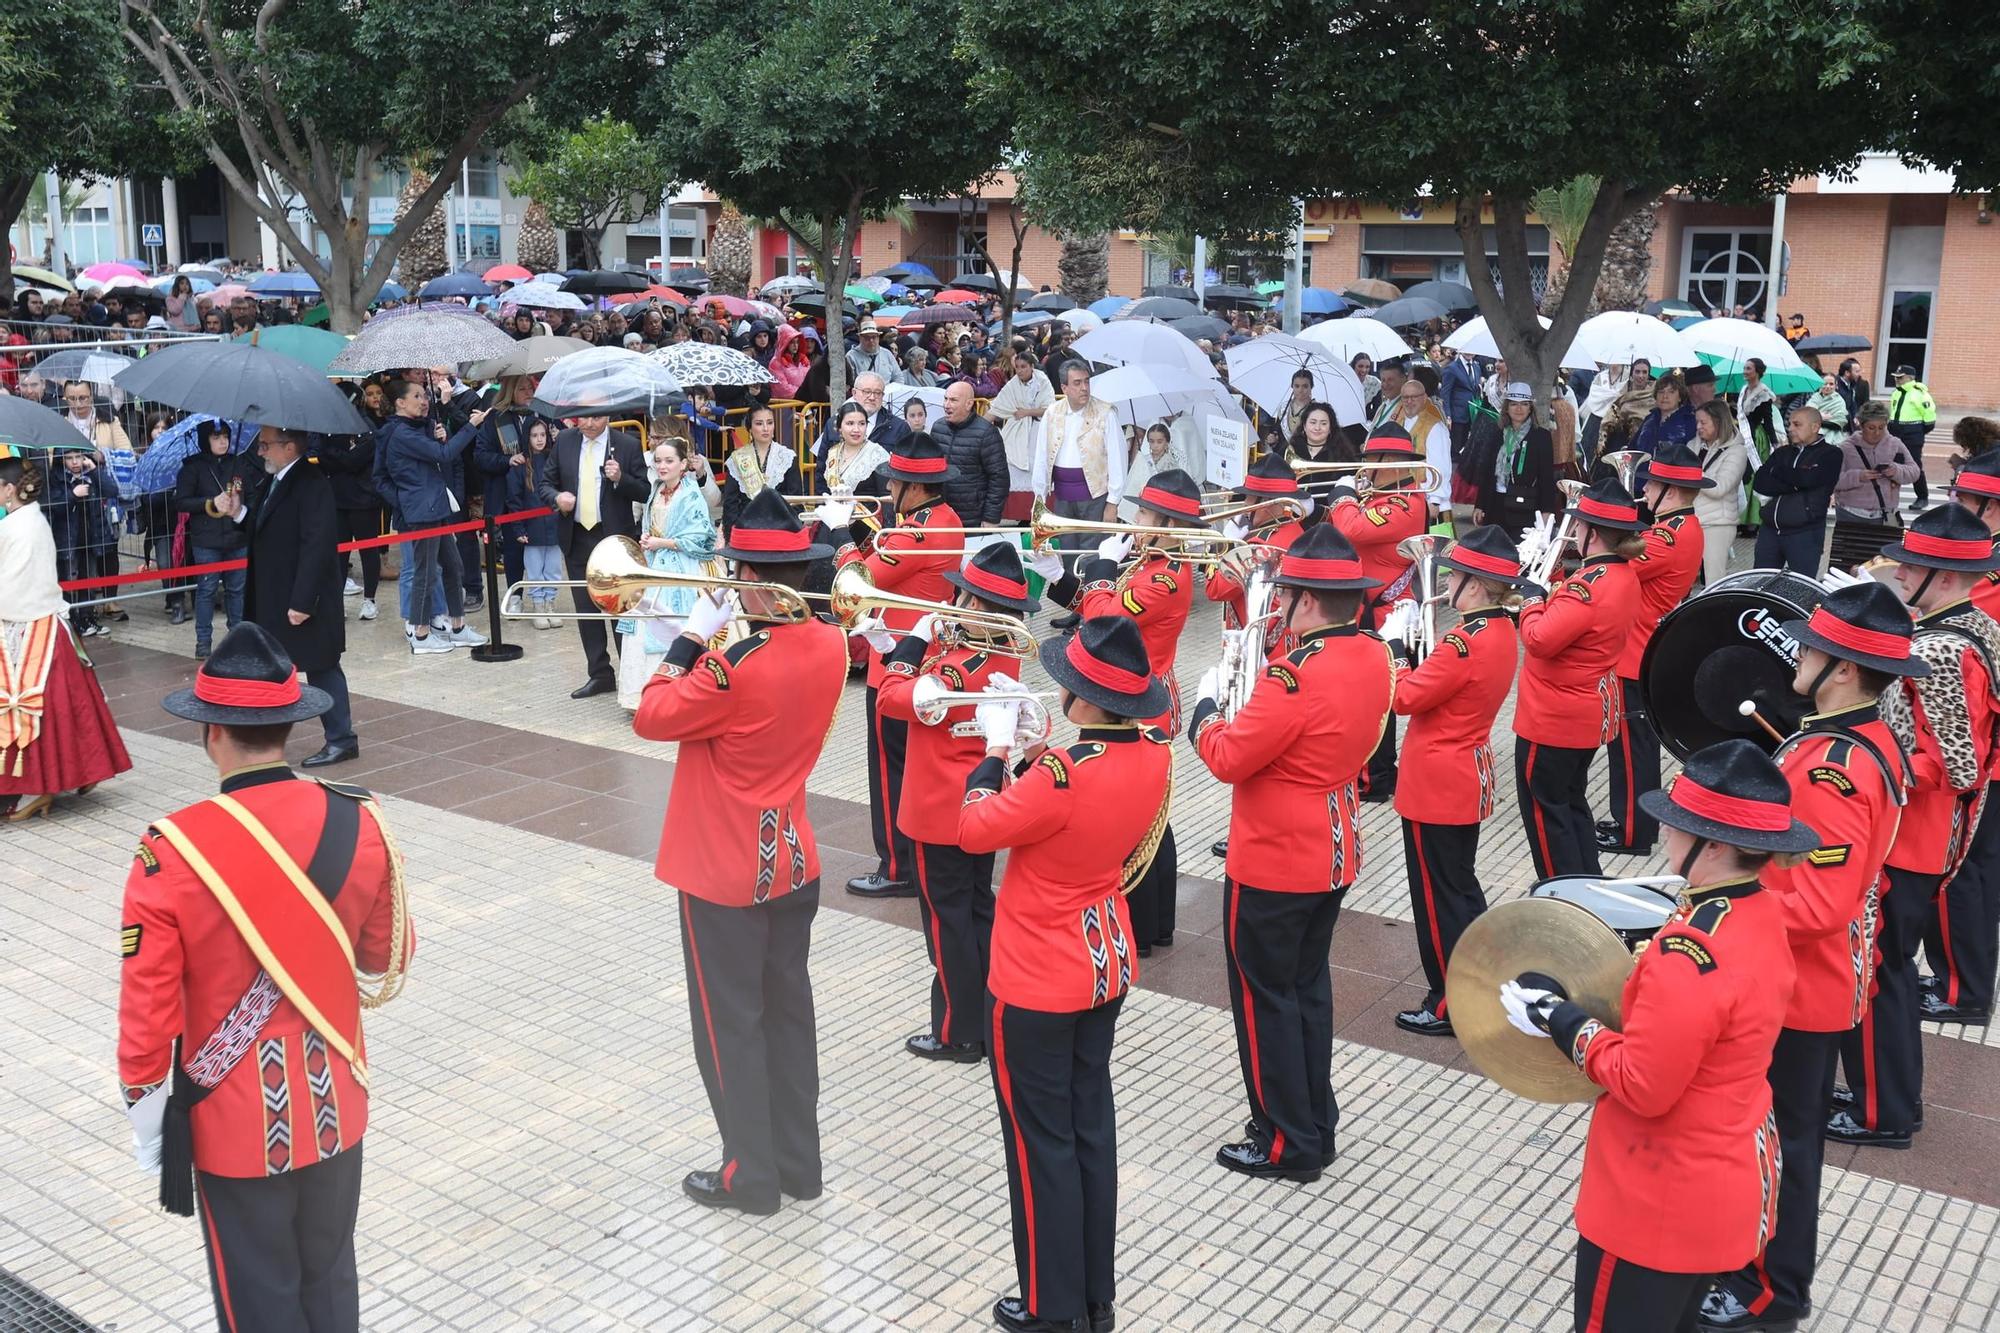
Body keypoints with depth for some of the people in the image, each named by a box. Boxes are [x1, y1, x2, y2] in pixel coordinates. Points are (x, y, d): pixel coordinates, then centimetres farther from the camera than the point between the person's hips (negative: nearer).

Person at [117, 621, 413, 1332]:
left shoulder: (172, 852, -21)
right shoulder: (360, 821, -12)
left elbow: (147, 1007, -15)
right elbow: (388, 960, 2)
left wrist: (145, 1121, 0)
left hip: (234, 1122, -3)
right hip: (335, 1106, 3)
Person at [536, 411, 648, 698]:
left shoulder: (628, 446, -5)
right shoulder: (564, 441, 5)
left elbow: (644, 492, -4)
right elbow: (545, 484, 10)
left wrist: (620, 479, -22)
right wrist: (557, 497, -12)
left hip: (615, 538, -4)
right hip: (576, 537, 4)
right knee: (586, 609, 9)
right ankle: (600, 674, 19)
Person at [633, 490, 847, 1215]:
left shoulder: (736, 665, -26)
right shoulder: (831, 644, -4)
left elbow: (651, 718, -14)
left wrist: (694, 633, -10)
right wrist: (721, 637, 1)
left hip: (726, 874, -7)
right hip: (794, 862, 7)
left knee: (731, 1024, 8)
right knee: (788, 1010, 18)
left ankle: (750, 1175, 19)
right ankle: (799, 1162, 29)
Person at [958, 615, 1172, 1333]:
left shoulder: (1061, 774, -29)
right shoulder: (1154, 755, -6)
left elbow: (974, 830, -15)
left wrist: (996, 745, -4)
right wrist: (1040, 757, -2)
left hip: (1037, 981, -7)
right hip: (1108, 966, 7)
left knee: (1041, 1141, 8)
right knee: (1091, 1126, 18)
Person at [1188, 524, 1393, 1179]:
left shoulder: (1295, 674, -26)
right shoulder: (1372, 658, 0)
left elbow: (1228, 759, -22)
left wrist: (1207, 705, -5)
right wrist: (1259, 677, 3)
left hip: (1274, 863, -8)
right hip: (1334, 853, 9)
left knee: (1266, 998, 6)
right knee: (1308, 984, 21)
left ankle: (1288, 1144, 16)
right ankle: (1317, 1123, 31)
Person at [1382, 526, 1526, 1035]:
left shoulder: (1464, 642, -25)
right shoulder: (1501, 631, 5)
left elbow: (1404, 696, -21)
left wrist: (1397, 642, -9)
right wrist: (1417, 647, -1)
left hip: (1437, 785, -10)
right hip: (1467, 777, 10)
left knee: (1439, 895, 2)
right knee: (1460, 886, 21)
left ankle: (1450, 1006, 12)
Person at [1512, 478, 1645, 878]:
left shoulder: (1589, 586, -26)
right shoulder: (1625, 576, 4)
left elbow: (1540, 639, -31)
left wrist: (1532, 601, -15)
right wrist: (1550, 596, 0)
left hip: (1554, 718, -9)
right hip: (1592, 713, 9)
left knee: (1544, 805, 4)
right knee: (1571, 799, 21)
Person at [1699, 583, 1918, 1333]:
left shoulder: (1836, 767, -28)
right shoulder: (1872, 741, 3)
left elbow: (1819, 907, -30)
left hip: (1794, 985, -9)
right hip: (1819, 979, 9)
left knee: (1775, 1136, 6)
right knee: (1788, 1127, 23)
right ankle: (1771, 1254, 39)